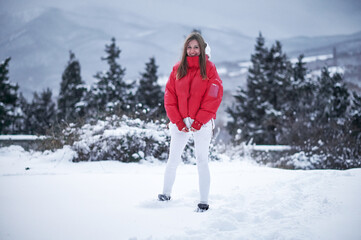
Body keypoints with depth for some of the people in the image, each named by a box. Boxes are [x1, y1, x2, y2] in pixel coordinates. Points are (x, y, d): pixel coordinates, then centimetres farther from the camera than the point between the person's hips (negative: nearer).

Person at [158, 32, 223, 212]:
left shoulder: (209, 68, -1)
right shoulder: (177, 69, 7)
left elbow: (214, 97, -7)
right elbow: (170, 97, 4)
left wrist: (198, 122, -11)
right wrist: (178, 122, -6)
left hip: (202, 123, -3)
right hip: (180, 123, 3)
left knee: (202, 161, 0)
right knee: (173, 159, 6)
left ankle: (204, 202, 3)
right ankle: (166, 193, 18)